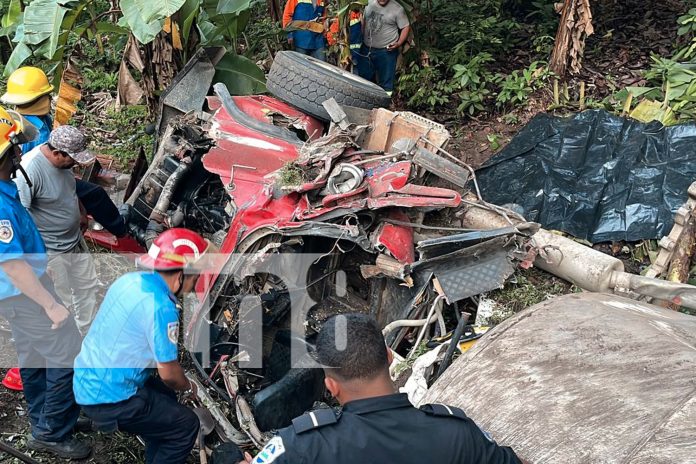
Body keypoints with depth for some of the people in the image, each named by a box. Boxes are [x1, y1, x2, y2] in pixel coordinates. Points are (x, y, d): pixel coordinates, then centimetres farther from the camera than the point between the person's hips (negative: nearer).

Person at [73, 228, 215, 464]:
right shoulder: (160, 307, -25)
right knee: (186, 425, 2)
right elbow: (169, 373, -16)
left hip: (85, 382, 9)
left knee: (164, 397, 27)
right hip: (109, 399, -9)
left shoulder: (130, 279, 0)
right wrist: (189, 387, 6)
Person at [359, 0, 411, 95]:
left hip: (386, 50, -5)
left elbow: (406, 27, -8)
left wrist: (399, 43, -19)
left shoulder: (397, 9, -14)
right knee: (364, 74, 19)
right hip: (367, 48, 5)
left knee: (386, 79, 5)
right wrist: (361, 38, 11)